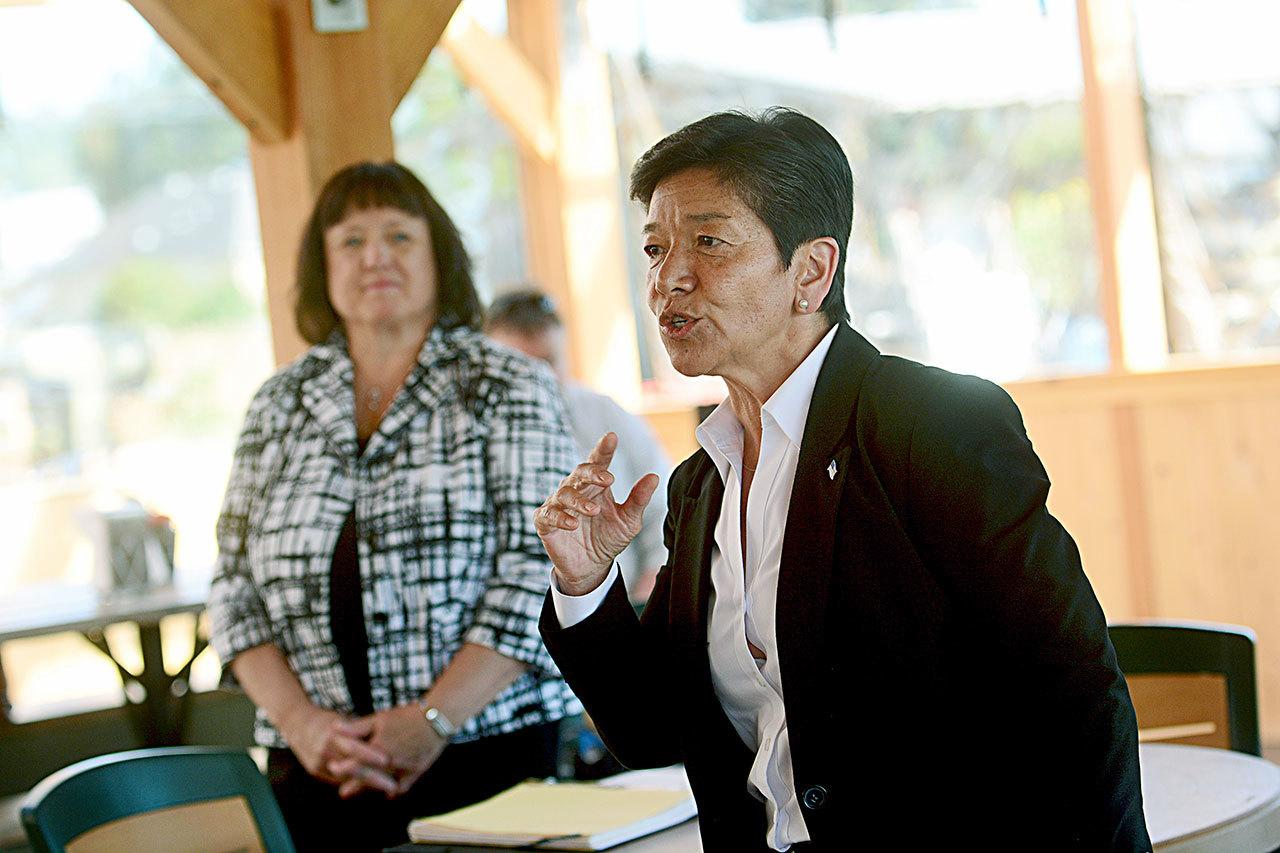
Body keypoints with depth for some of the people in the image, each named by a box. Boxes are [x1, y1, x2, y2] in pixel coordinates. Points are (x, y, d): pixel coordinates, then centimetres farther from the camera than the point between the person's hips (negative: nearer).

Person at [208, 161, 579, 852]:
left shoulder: (511, 389, 1)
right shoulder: (279, 406, 11)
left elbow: (539, 571, -8)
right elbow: (236, 586, 9)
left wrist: (433, 719, -15)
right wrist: (302, 722, -6)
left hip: (486, 751, -2)